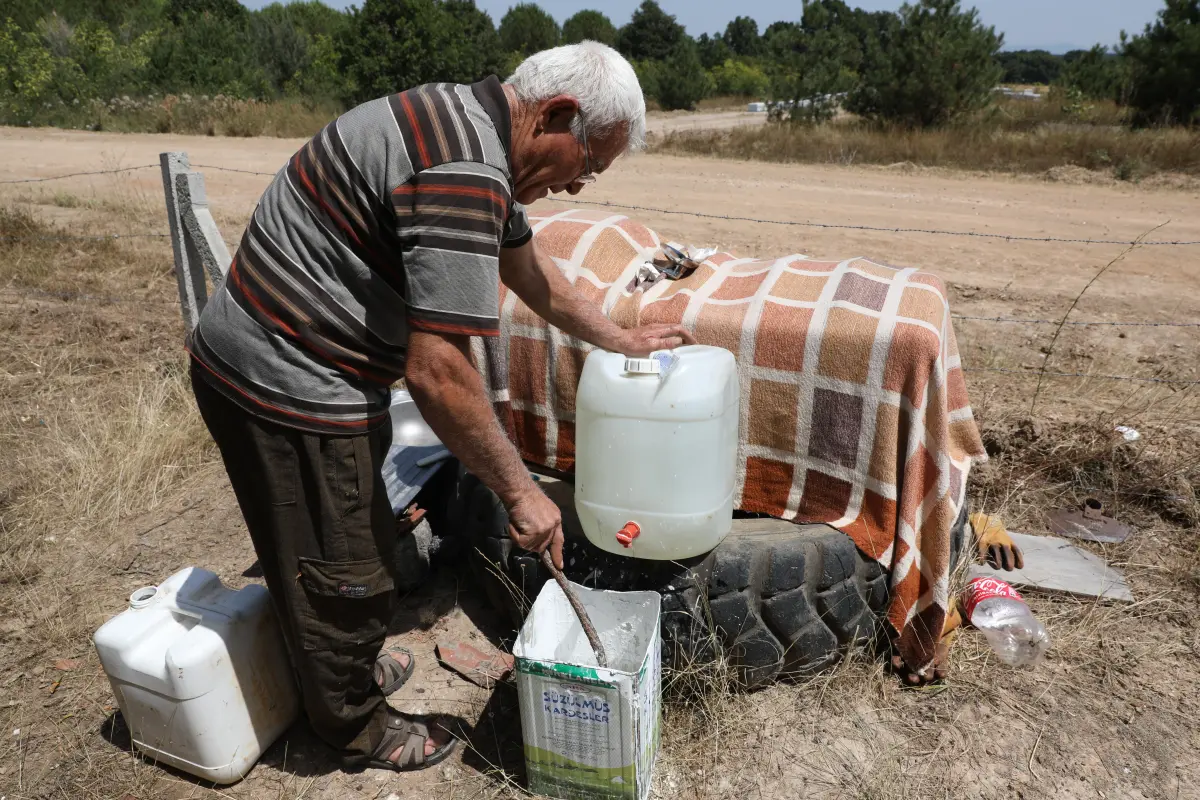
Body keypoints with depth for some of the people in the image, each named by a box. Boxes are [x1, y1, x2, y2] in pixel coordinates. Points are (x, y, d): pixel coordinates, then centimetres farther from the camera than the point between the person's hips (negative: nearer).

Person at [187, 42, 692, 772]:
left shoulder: (469, 126, 8)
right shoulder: (465, 173, -27)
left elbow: (525, 264, 18)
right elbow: (436, 373, -30)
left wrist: (620, 340, 25)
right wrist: (520, 491, -18)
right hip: (289, 383, -10)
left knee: (315, 558, 26)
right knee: (345, 573, 10)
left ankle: (348, 668, 50)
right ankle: (357, 727, 35)